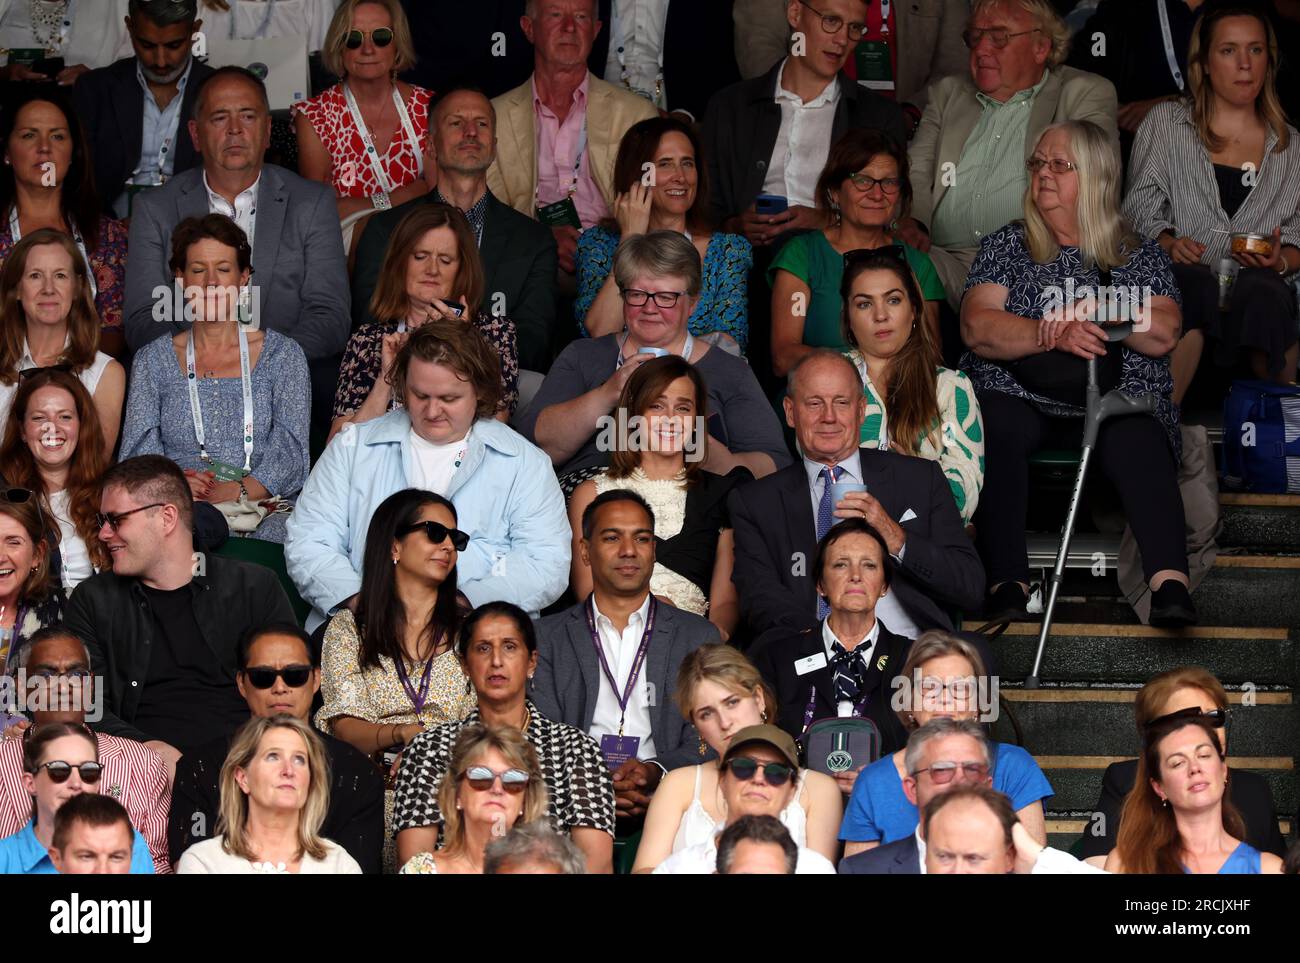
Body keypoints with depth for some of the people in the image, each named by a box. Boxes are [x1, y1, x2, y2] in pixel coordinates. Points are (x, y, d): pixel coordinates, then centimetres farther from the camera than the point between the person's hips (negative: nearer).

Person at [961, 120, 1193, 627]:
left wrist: (1096, 308, -13)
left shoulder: (1139, 255, 17)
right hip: (1018, 396, 0)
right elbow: (978, 329, 1)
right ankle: (1007, 584, -44)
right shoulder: (1006, 246, 17)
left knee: (1138, 441, -34)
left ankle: (1170, 583, -51)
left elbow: (1164, 333, 1)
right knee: (996, 428, -35)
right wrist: (1053, 334, -16)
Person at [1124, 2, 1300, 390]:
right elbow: (1140, 211, 9)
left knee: (1261, 288, -38)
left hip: (1261, 287, 1)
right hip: (1178, 282, -1)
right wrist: (1169, 244, -12)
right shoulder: (1164, 124, 15)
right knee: (1192, 283, -39)